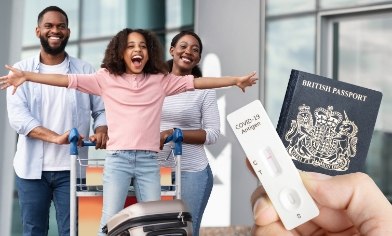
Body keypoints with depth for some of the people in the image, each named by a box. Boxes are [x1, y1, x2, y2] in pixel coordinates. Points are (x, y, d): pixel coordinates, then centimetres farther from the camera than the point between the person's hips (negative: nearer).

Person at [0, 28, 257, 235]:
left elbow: (195, 82, 8)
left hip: (149, 161, 2)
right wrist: (26, 75, -10)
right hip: (118, 159, -2)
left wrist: (235, 80, 5)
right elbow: (68, 80, -2)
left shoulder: (161, 80, 9)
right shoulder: (106, 78, 4)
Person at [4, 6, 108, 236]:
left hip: (70, 168, 0)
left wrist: (102, 130, -17)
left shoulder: (85, 71, 8)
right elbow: (17, 115, -8)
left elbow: (102, 109, 8)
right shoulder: (21, 70, 4)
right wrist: (55, 137, -22)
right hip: (32, 167, 0)